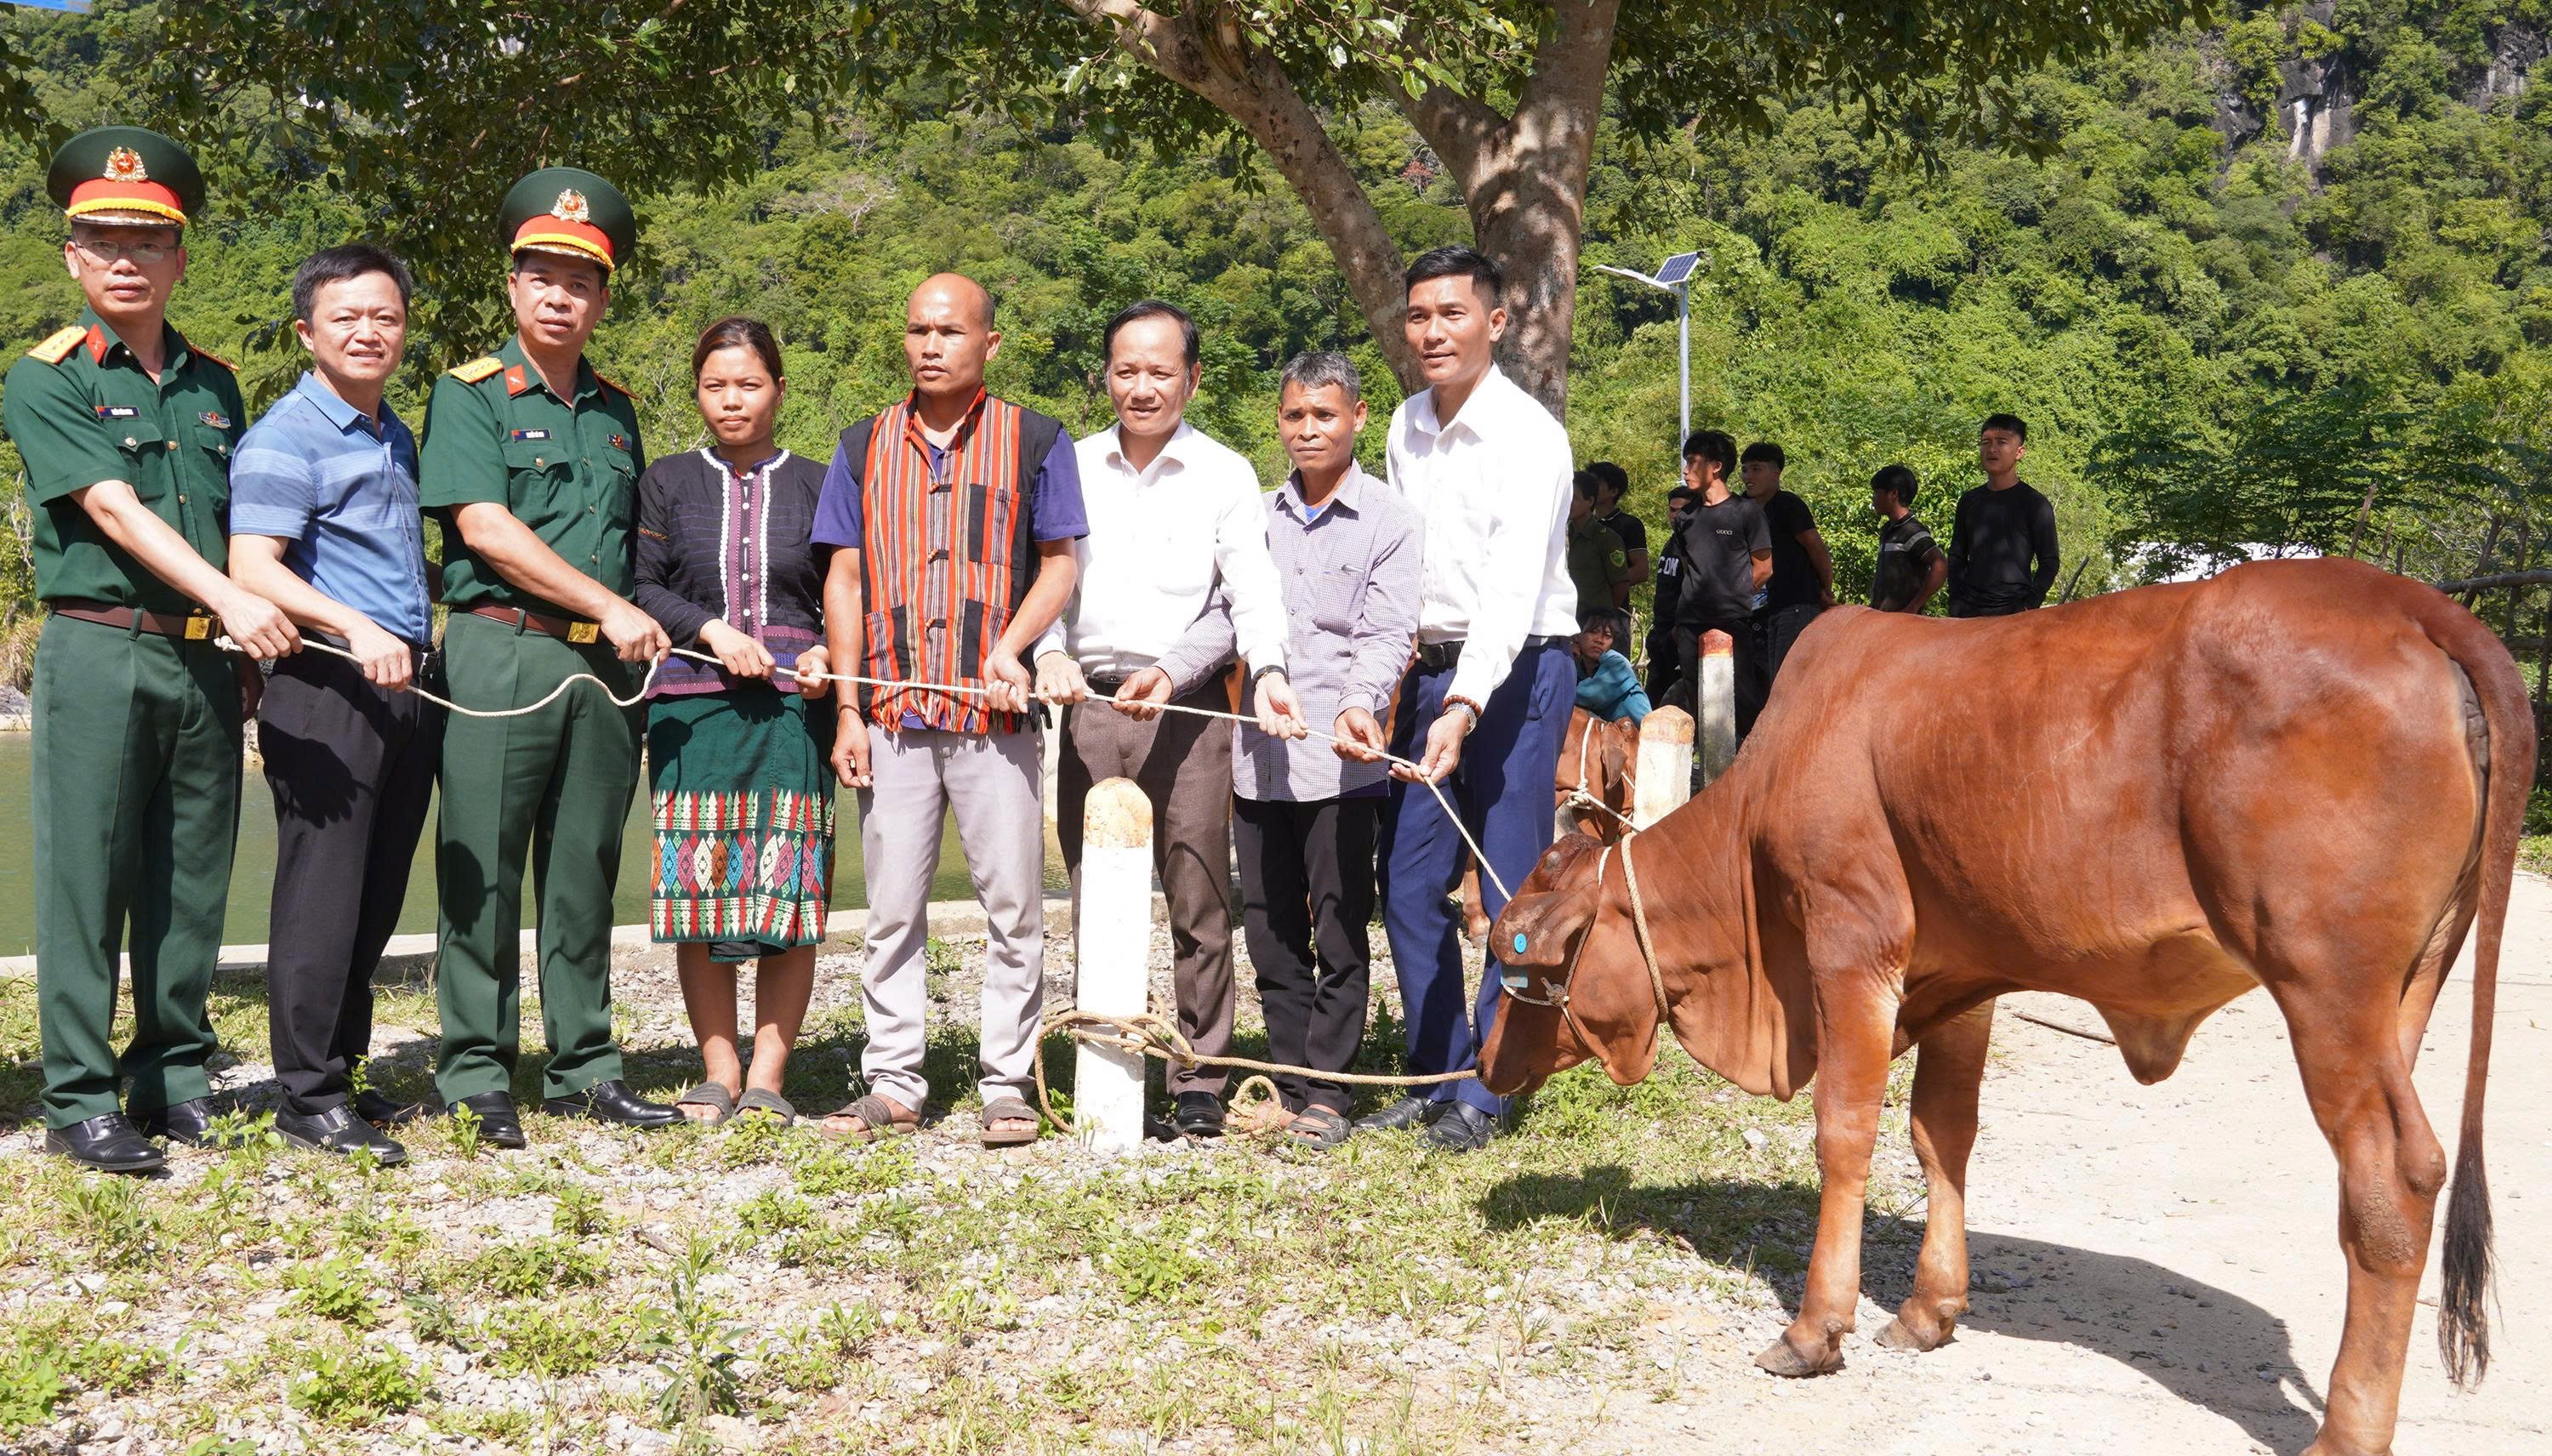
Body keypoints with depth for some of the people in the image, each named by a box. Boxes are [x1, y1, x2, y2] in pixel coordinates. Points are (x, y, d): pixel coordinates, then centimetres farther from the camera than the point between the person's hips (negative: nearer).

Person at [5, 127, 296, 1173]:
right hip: (98, 650, -5)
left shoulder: (212, 384, 16)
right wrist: (231, 601, -23)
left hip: (205, 658, 5)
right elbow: (113, 508, -13)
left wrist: (248, 655, 10)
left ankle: (175, 1079, 18)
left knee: (193, 882, 8)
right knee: (86, 879, -3)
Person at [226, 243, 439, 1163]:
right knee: (323, 894, -5)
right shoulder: (285, 437, -7)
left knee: (378, 896, 11)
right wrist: (357, 630, -29)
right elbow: (252, 567, -18)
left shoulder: (397, 436, 19)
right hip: (325, 684, -8)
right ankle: (311, 1098, 0)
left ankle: (343, 1070, 21)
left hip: (406, 685, 8)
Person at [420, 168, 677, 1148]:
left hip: (605, 663, 5)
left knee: (585, 873, 9)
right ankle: (475, 1077, 4)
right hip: (501, 652, -5)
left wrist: (638, 636, 12)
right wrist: (611, 606, -12)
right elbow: (485, 527, -11)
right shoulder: (471, 394, 0)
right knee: (483, 872, -2)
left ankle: (584, 1068, 16)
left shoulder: (615, 410, 18)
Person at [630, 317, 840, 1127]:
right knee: (700, 890, -1)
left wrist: (828, 655, -8)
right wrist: (710, 628, -10)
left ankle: (767, 1078, 3)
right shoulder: (668, 482, 13)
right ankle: (718, 1072, 9)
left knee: (790, 893, -4)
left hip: (794, 705, 0)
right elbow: (640, 587, 6)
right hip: (693, 707, 1)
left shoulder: (815, 484, 12)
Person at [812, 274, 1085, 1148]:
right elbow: (845, 576, 11)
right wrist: (847, 708, 4)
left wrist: (1012, 647, -14)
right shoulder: (866, 446, 12)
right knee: (892, 910, 5)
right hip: (892, 714, 2)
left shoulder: (1034, 442, 5)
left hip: (994, 714, -2)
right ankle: (894, 1086, 12)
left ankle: (1007, 1085, 8)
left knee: (1012, 905, -1)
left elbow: (1059, 562, 4)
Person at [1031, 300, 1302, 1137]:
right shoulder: (1071, 468, 13)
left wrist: (1267, 670, -22)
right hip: (1089, 705, 2)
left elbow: (1251, 591, -2)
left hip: (1187, 710, -2)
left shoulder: (1225, 475, 6)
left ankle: (1200, 1082, 7)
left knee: (1199, 902, -1)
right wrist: (1049, 652, -12)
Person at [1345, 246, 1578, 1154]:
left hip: (1516, 672, -7)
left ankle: (1485, 1093, 5)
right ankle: (1436, 1077, 19)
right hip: (1431, 671, 7)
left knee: (1512, 893, -4)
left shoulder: (1528, 436, -14)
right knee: (1409, 886, 8)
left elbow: (1513, 587, -24)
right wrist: (1371, 692, 2)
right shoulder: (1407, 427, 8)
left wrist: (1465, 709, -36)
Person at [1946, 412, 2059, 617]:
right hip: (1969, 611, 4)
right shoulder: (1969, 501, 14)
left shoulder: (2034, 504, 0)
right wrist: (1955, 604, 5)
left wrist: (2029, 606, -11)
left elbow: (2049, 562, 0)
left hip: (2014, 610, -4)